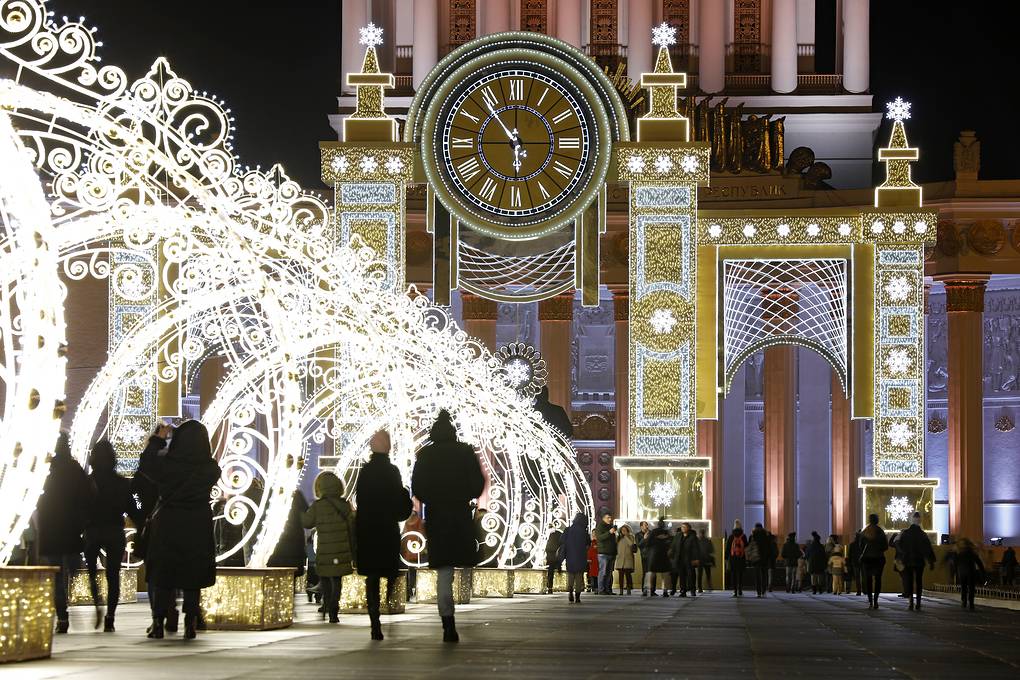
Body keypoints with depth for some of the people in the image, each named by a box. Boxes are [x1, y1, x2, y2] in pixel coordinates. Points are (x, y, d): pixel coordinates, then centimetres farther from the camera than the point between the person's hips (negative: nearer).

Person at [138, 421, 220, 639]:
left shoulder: (168, 463, -15)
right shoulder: (210, 468, -10)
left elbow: (145, 465, 3)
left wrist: (158, 439, 13)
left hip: (168, 525, -1)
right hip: (198, 530, 1)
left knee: (162, 574, 9)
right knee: (192, 575, 9)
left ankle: (158, 623, 9)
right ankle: (190, 625, 5)